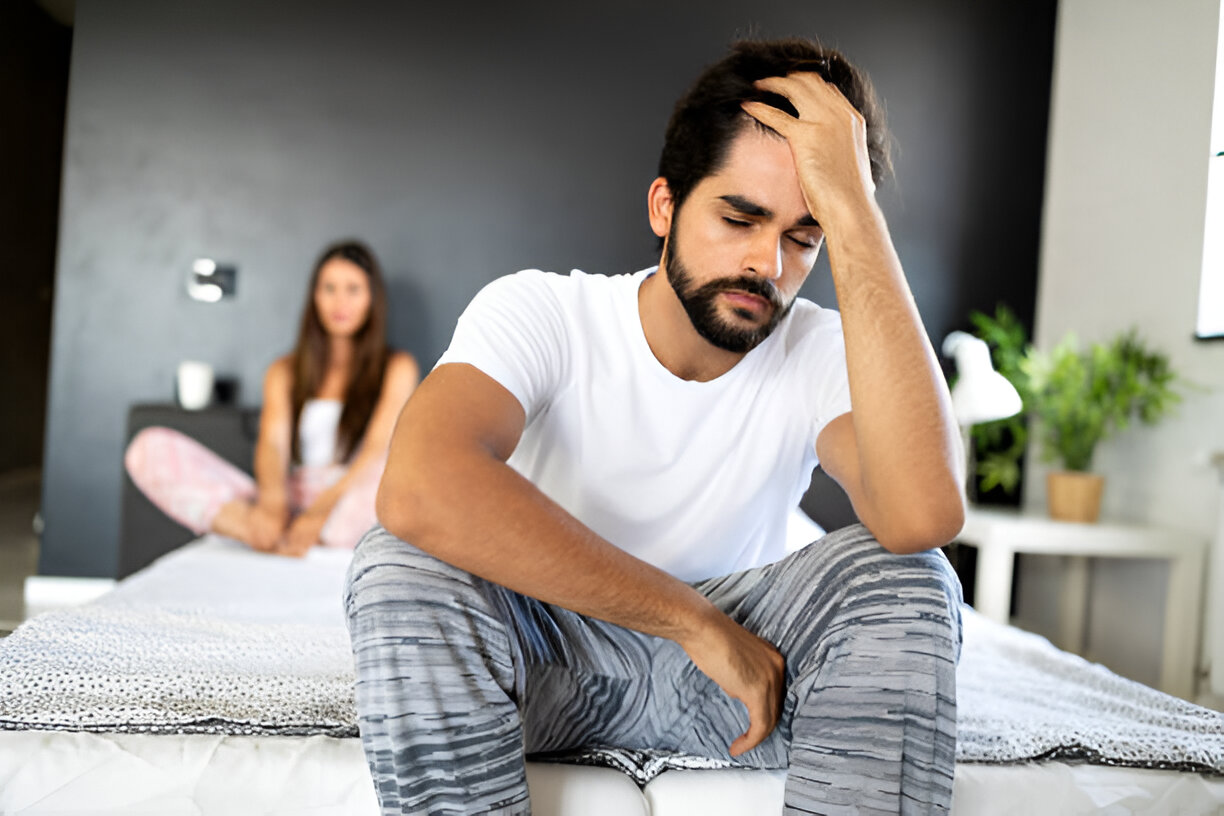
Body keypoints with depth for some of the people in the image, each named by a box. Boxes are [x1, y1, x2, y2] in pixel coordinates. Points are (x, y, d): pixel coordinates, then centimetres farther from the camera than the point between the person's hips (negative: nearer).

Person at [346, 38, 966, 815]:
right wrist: (702, 622, -33)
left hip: (713, 673, 2)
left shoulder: (821, 352, -12)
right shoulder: (540, 311, -17)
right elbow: (419, 492, -38)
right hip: (541, 649, -1)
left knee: (904, 574, -24)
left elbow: (924, 517, -35)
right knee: (403, 564, -31)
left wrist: (854, 209, -32)